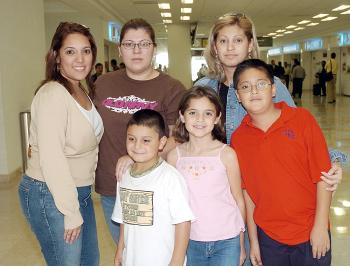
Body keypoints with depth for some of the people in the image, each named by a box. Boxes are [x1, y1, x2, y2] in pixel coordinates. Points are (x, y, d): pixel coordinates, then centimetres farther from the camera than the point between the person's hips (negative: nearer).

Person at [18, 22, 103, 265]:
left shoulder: (83, 91, 8)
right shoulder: (52, 94, -20)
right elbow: (51, 160, -24)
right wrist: (71, 212, -19)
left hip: (81, 190, 9)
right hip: (50, 196, -9)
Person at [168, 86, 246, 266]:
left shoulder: (226, 154, -9)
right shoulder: (174, 156, -3)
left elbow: (238, 200, -1)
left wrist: (241, 244, 5)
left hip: (227, 242, -1)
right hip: (191, 242, 2)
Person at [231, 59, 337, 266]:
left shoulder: (302, 119, -9)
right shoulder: (238, 139, -3)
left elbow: (323, 177, -8)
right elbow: (246, 192, 1)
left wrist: (321, 226, -9)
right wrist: (253, 240, 4)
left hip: (311, 234, -1)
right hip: (268, 236, 2)